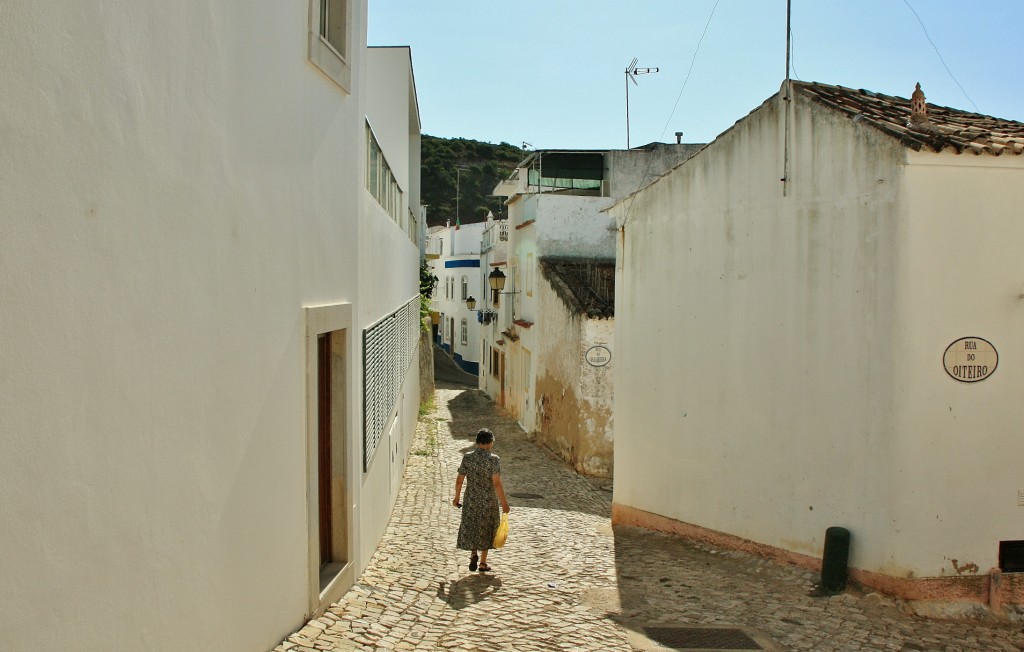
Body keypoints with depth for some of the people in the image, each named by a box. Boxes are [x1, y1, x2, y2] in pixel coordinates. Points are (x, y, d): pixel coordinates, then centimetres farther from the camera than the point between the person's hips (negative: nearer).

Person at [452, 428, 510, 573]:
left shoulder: (467, 457, -5)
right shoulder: (493, 459, -15)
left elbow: (459, 480, -2)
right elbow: (497, 483, -19)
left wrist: (457, 497, 12)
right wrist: (504, 503, -13)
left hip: (471, 499, 2)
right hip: (489, 501, -2)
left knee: (470, 527, 19)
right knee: (486, 528, 14)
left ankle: (473, 554, -2)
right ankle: (483, 562, 19)